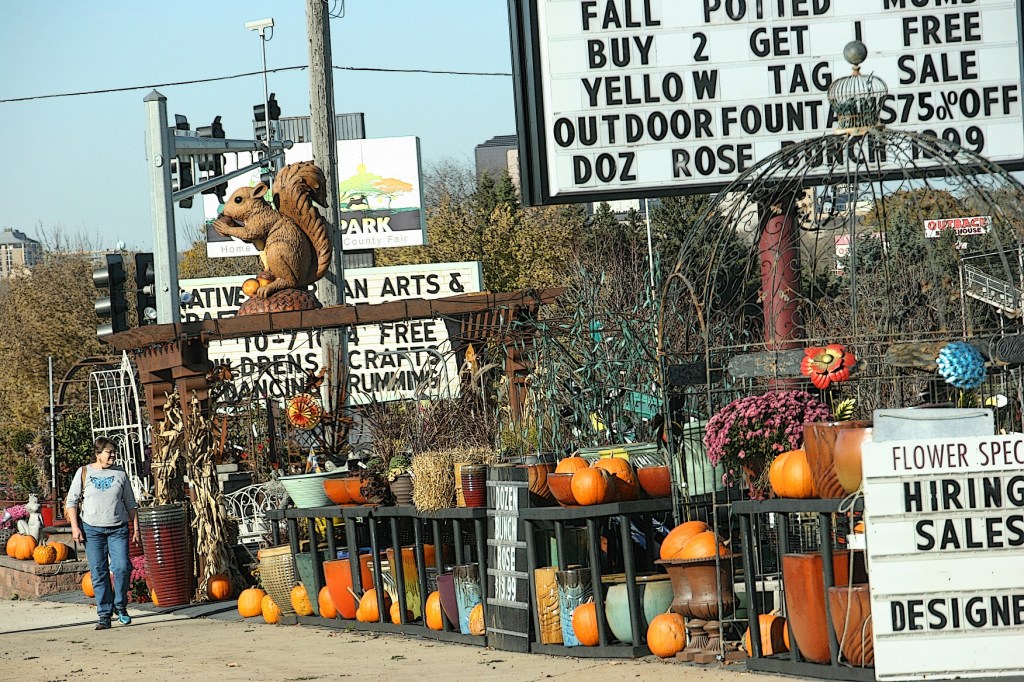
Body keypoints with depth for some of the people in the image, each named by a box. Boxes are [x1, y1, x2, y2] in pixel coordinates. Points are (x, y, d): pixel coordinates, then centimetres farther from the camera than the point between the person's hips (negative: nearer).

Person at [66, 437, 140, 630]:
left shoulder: (120, 474, 9)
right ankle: (104, 615, 3)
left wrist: (135, 528, 8)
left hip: (118, 529, 1)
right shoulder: (84, 473, 5)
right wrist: (75, 527, -3)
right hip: (92, 529, -1)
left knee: (122, 567, -13)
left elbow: (130, 503, 14)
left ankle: (120, 606, 8)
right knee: (99, 573, -2)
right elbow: (72, 500, 6)